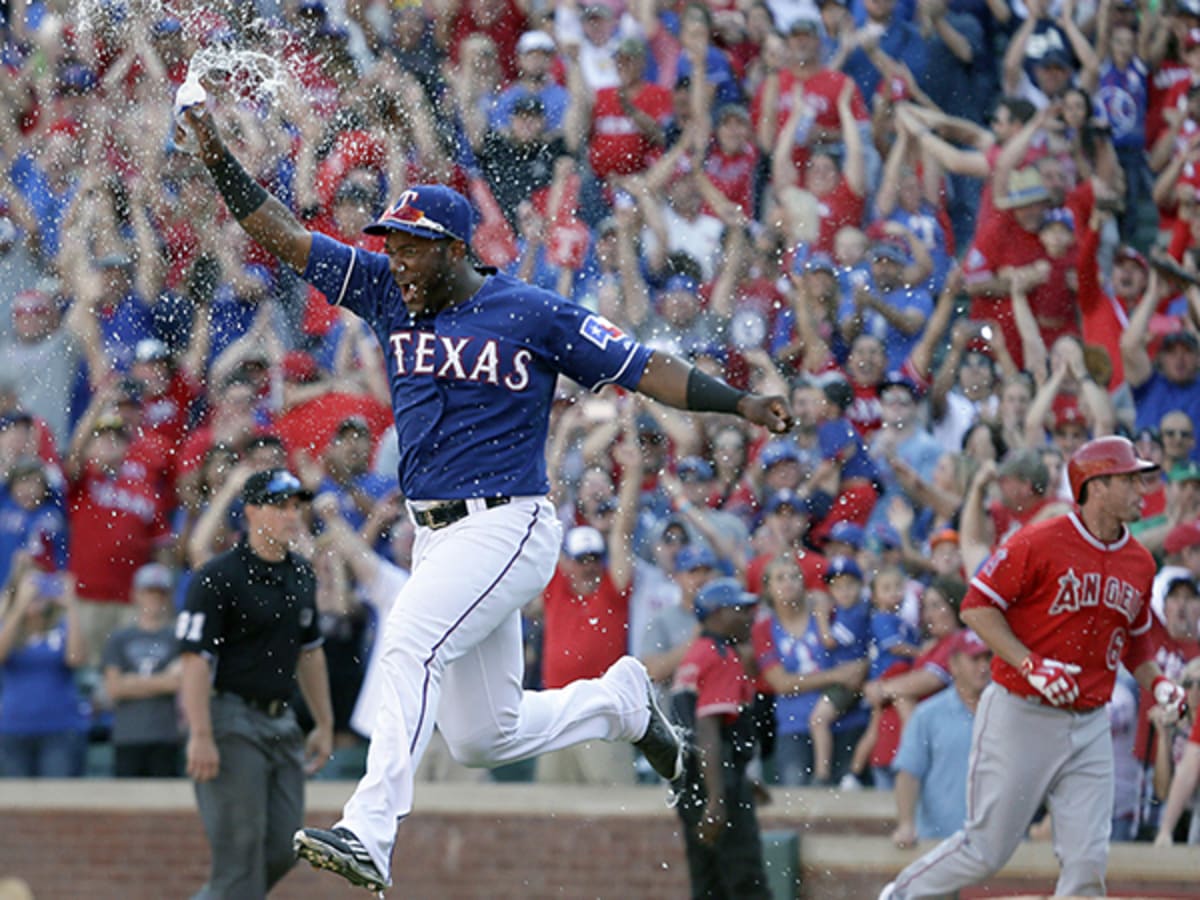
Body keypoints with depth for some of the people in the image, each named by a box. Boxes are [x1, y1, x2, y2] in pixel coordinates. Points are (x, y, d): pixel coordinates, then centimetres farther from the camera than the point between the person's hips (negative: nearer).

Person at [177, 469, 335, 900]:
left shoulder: (302, 575, 12)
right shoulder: (218, 577, -12)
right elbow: (195, 658, -16)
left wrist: (324, 724, 20)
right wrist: (201, 736, -22)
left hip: (282, 722, 7)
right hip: (230, 720, -7)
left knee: (283, 848, 4)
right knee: (241, 848, -9)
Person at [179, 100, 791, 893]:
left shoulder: (533, 315, -6)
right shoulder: (386, 291, 8)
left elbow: (644, 369, -5)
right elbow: (283, 236, 5)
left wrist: (738, 403, -16)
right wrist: (218, 158, -6)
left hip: (508, 528, -7)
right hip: (436, 535, 7)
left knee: (410, 642, -29)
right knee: (482, 737, 11)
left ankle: (369, 836, -36)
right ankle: (621, 700, 36)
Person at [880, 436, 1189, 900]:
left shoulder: (1140, 562, 8)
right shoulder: (1038, 543, -12)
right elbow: (977, 606, -9)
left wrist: (1155, 681, 3)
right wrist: (1031, 666, -19)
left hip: (1089, 727, 5)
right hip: (1019, 717, -5)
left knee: (1087, 859, -4)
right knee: (985, 851, 1)